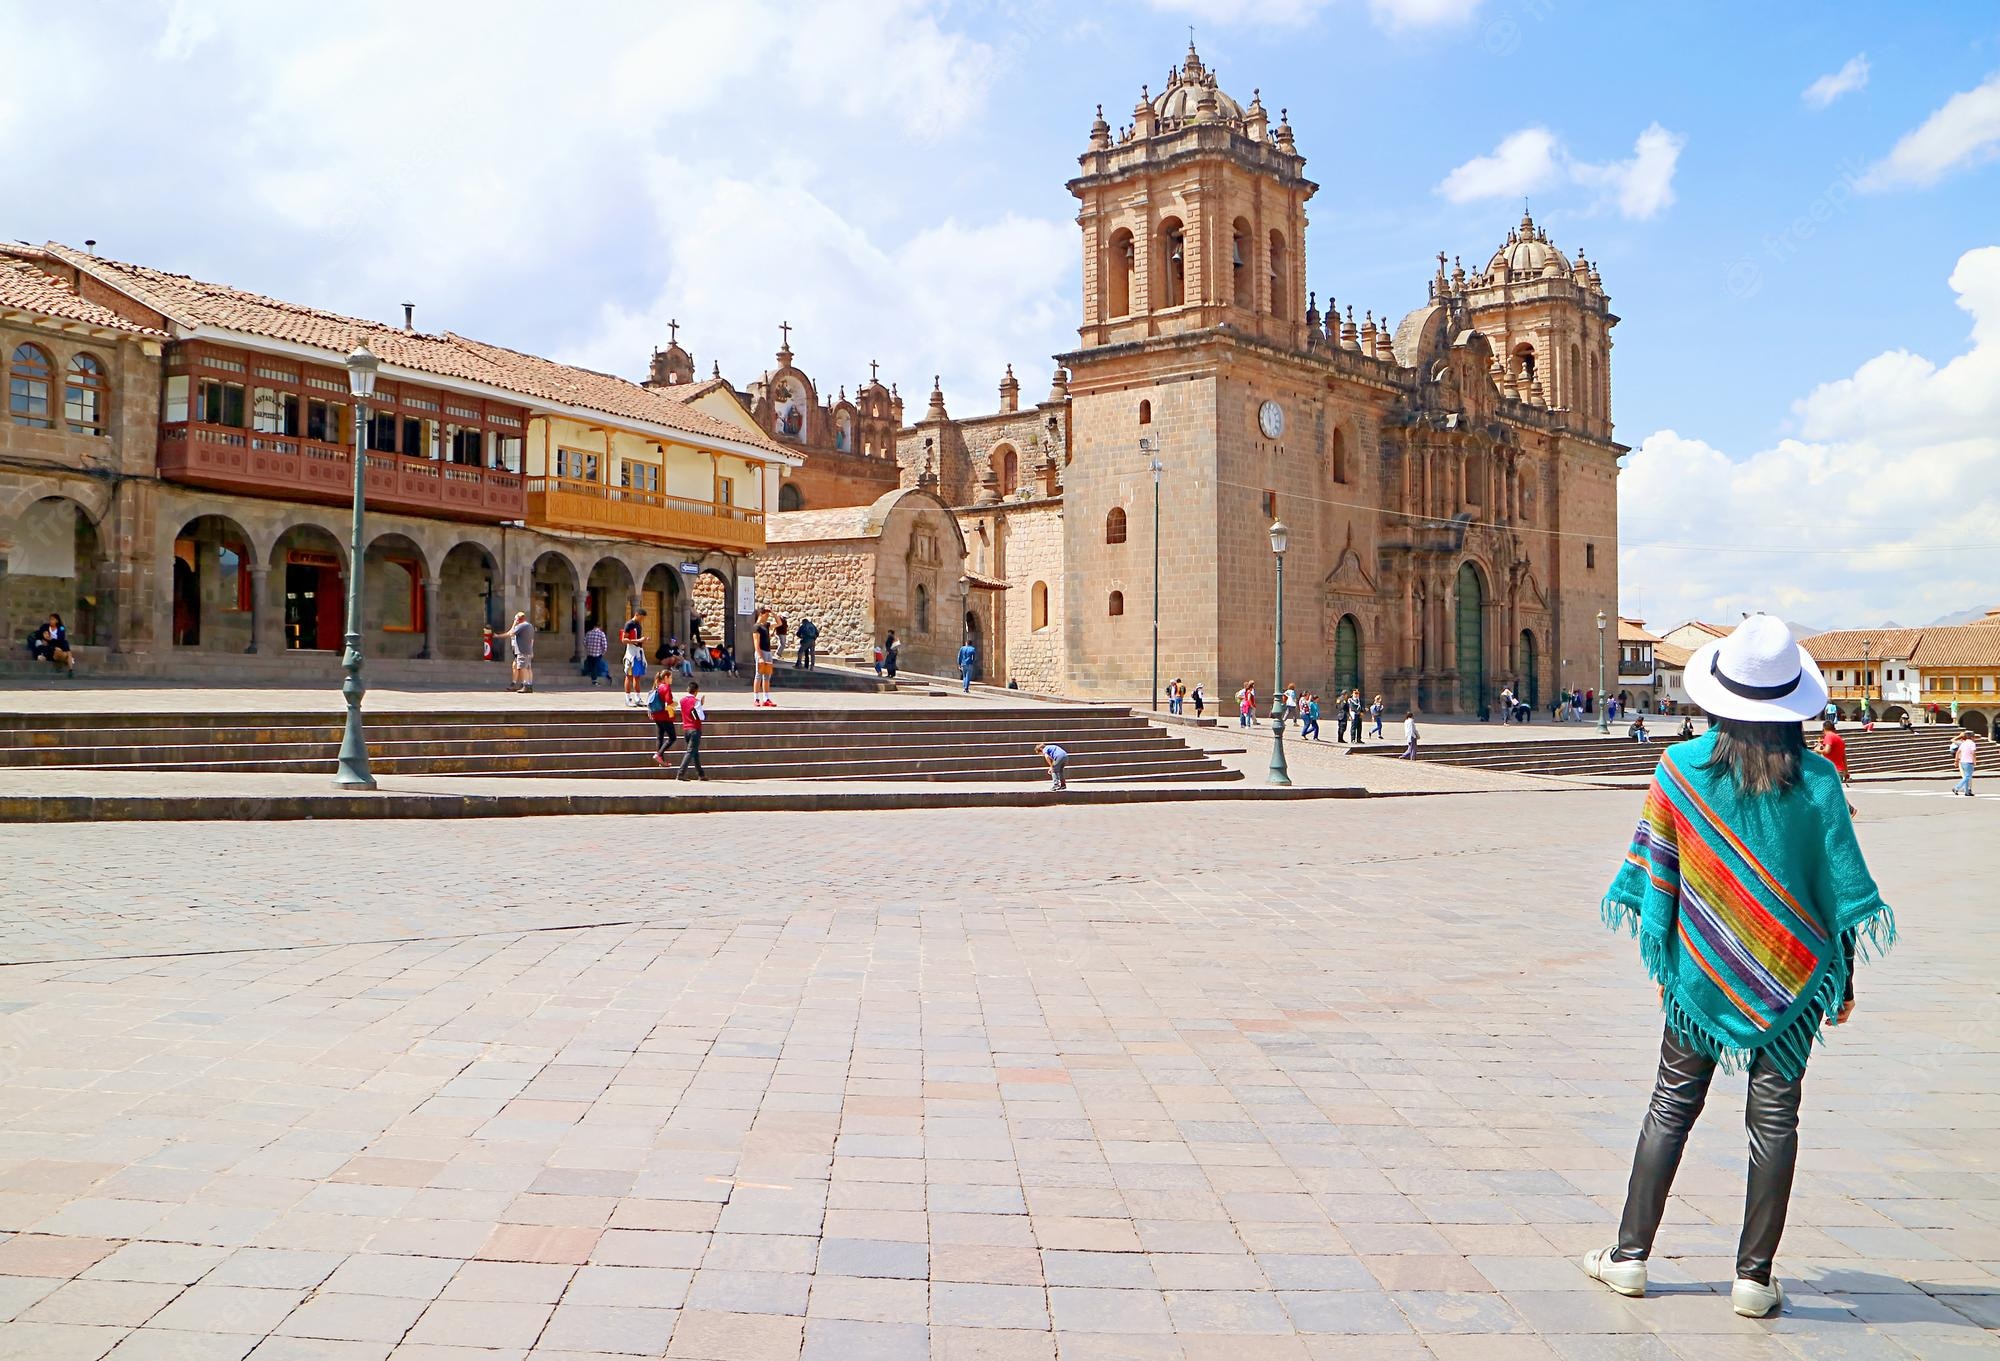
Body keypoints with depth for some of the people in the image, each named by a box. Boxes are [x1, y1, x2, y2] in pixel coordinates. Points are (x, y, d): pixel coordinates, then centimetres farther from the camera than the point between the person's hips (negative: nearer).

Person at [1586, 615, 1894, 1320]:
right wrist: (1843, 980, 7)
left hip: (1702, 970, 1)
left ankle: (1630, 1255, 16)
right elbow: (1843, 884, -4)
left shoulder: (1680, 767, -7)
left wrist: (1661, 960, 11)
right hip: (1791, 973, -1)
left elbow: (1655, 872, -1)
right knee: (1774, 1118, 7)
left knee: (1671, 1105, 11)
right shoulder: (1816, 778, -9)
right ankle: (1754, 1277, 13)